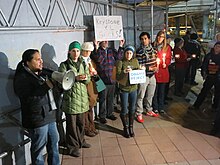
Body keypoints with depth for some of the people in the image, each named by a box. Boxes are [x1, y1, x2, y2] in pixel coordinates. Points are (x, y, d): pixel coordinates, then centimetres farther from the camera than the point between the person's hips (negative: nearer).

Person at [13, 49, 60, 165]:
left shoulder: (41, 73, 10)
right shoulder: (22, 78, -15)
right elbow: (29, 99, -25)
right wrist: (46, 86, -26)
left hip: (49, 115, 9)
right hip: (37, 119, -8)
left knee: (54, 142, 20)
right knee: (39, 148, 7)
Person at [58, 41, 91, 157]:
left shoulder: (83, 64, 11)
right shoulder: (64, 65, -5)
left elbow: (88, 80, 10)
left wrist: (85, 78, -13)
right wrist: (75, 78, -25)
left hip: (82, 96, 5)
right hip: (70, 98, -5)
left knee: (81, 122, 15)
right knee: (71, 123, 3)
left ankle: (80, 141, 35)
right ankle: (72, 147, 17)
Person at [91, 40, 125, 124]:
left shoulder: (112, 50, 11)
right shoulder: (97, 51, -3)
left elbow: (118, 57, -4)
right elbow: (97, 59, -23)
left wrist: (121, 46, -10)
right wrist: (96, 48, -31)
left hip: (112, 79, 5)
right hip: (102, 80, -5)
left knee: (111, 98, 16)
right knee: (102, 99, 2)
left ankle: (110, 113, 30)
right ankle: (102, 116, 14)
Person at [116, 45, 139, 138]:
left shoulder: (135, 61, 5)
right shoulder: (120, 62, -8)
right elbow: (117, 77, -14)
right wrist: (124, 72, -32)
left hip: (133, 88, 4)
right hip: (124, 89, -3)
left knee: (132, 109, 13)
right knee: (124, 110, 4)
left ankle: (131, 127, 29)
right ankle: (126, 128, 23)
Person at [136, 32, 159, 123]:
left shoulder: (152, 48, 6)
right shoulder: (139, 51, -13)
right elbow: (139, 66, -16)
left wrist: (156, 67, 2)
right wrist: (149, 68, -23)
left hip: (152, 75, 6)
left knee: (150, 95, 19)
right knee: (140, 96, 2)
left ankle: (149, 110, 36)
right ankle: (139, 114, 13)